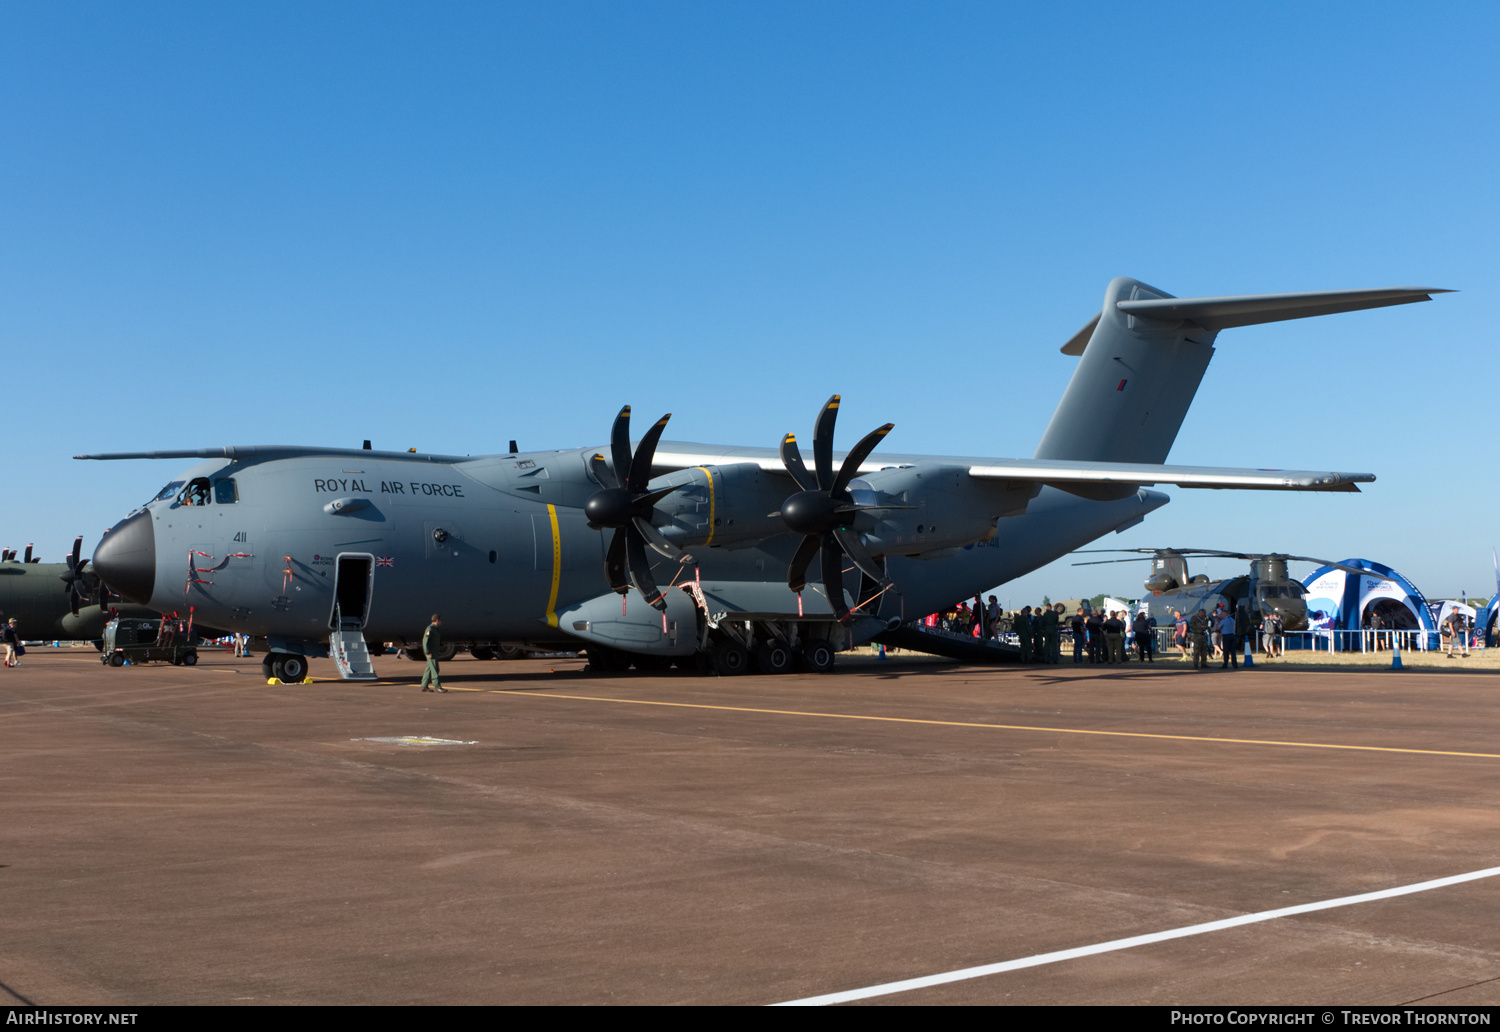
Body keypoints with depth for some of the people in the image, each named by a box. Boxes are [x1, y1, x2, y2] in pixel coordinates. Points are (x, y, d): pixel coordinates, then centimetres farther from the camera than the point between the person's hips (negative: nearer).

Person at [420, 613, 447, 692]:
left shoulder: (436, 629, 16)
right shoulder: (430, 629, -15)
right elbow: (425, 641, -19)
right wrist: (428, 653, -21)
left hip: (435, 652, 10)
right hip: (431, 652, -10)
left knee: (429, 668, 11)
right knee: (434, 668, -11)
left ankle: (424, 686, 15)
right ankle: (437, 686, -12)